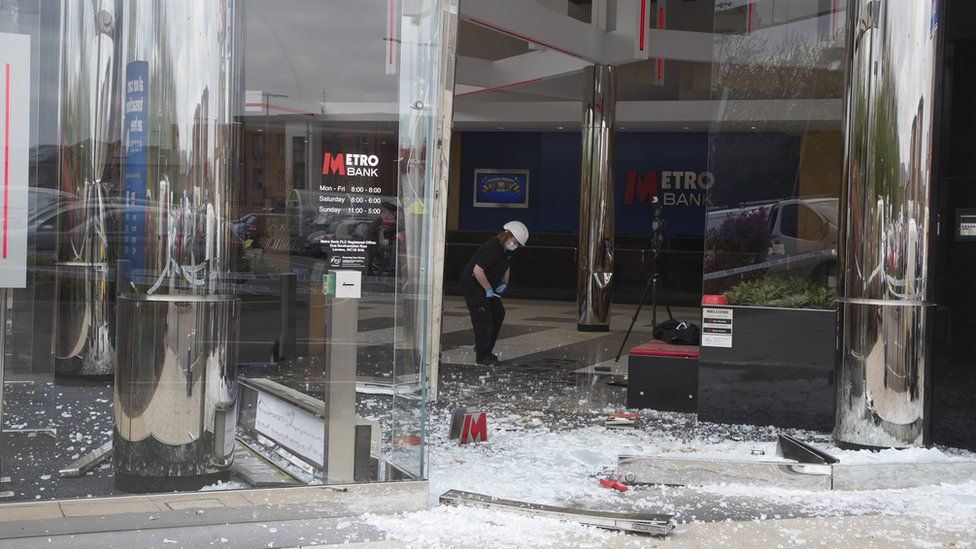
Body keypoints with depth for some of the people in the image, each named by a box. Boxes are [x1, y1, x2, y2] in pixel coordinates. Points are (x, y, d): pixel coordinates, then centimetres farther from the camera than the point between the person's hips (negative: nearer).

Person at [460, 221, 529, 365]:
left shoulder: (507, 250, 4)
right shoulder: (492, 249, -28)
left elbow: (506, 266, 24)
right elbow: (477, 270, -34)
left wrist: (504, 283, 8)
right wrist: (488, 289, -24)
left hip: (488, 285, 10)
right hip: (472, 284, -10)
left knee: (498, 314, 10)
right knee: (484, 320, -11)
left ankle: (485, 349, 21)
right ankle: (482, 356, -1)